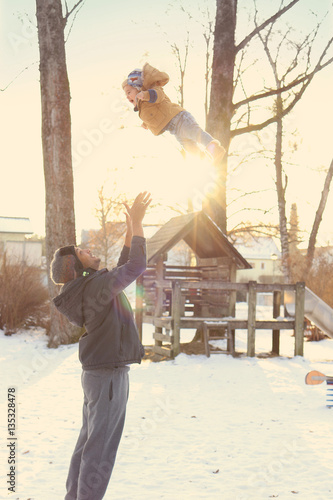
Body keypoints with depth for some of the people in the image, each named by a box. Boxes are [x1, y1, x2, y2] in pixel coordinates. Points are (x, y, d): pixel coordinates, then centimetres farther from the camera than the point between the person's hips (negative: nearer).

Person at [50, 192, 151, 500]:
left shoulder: (92, 287, 12)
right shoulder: (95, 285, -18)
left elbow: (123, 267, 22)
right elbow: (136, 266, -27)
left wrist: (130, 228, 16)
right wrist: (136, 222, -19)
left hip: (98, 373, 10)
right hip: (108, 375, -10)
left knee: (89, 441, 16)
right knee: (100, 449, -4)